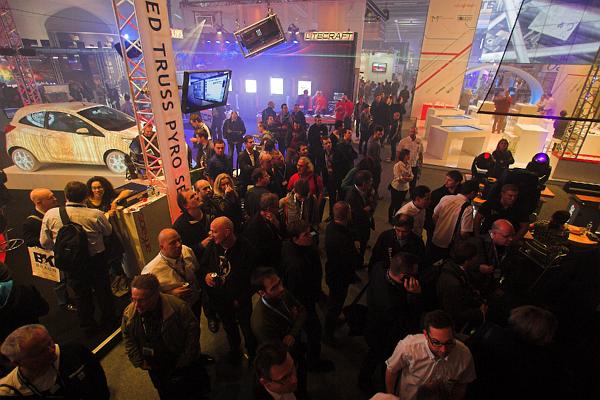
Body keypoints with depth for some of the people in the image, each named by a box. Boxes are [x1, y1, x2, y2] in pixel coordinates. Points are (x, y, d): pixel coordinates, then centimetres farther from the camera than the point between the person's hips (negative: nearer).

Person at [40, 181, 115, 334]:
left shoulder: (50, 215, -12)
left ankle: (88, 326, 37)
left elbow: (44, 242, -4)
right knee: (103, 291, 19)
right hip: (96, 260, -2)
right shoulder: (96, 215, -21)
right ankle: (108, 321, 36)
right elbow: (108, 231, -3)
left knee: (81, 294, 20)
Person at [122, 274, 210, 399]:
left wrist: (185, 360, -12)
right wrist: (139, 362, -3)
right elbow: (128, 340, 1)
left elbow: (193, 330, -18)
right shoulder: (129, 313, -16)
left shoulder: (178, 306, -30)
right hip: (155, 369, 3)